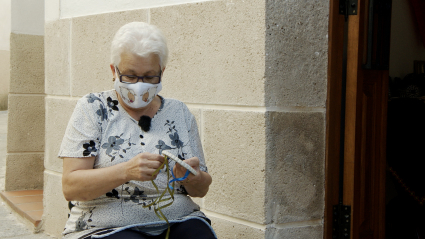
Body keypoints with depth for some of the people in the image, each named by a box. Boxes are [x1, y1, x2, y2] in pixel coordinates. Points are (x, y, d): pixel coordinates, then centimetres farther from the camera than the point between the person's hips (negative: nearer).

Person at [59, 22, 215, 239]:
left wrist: (192, 177, -10)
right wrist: (126, 171, -23)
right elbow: (70, 186, -7)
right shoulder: (93, 109, 3)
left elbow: (202, 189, 15)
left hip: (177, 221, 3)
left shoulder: (179, 113, 12)